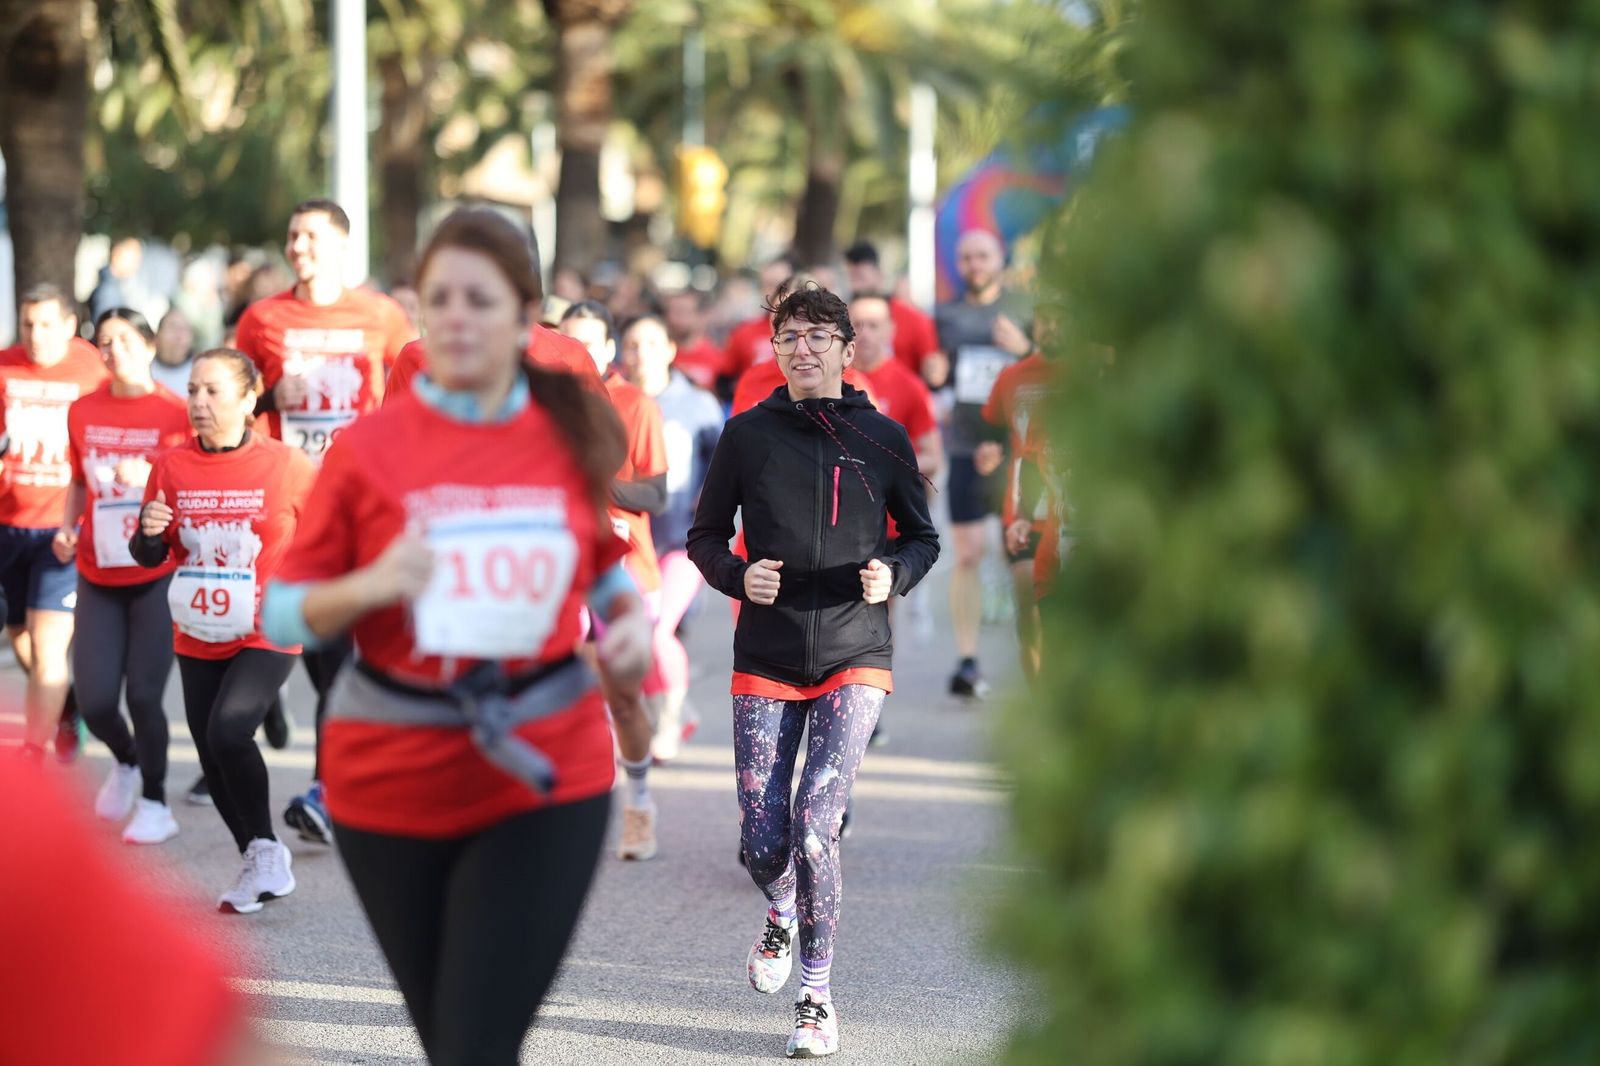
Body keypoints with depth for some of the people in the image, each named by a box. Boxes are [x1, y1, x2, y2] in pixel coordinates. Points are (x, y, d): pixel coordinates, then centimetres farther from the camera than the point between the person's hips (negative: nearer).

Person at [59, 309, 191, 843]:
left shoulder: (176, 413, -8)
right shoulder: (83, 412, 4)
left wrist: (148, 478, -23)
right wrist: (67, 528, 2)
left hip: (157, 576, -3)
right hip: (98, 577, 4)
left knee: (143, 695, -8)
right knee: (93, 700, -1)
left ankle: (154, 802, 14)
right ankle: (126, 761, 33)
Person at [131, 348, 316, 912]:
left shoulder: (287, 465, -9)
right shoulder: (172, 466, -1)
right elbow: (150, 557, 6)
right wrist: (148, 531, -15)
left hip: (267, 635, -5)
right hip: (198, 638, 5)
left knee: (228, 731, -25)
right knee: (214, 762, 9)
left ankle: (267, 851, -6)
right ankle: (263, 869, 29)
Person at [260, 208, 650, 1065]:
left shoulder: (576, 436, 0)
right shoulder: (369, 448, -6)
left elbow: (608, 566, 16)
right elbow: (283, 613, -3)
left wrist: (631, 625, -5)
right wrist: (370, 586, -22)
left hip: (545, 777, 0)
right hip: (393, 781, 0)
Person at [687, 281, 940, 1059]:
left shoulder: (882, 438, 2)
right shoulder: (747, 435, 3)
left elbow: (922, 537, 12)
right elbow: (705, 535, 10)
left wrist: (895, 576, -10)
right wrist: (738, 577, -10)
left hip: (854, 655, -1)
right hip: (766, 659, 1)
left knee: (815, 825, -15)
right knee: (763, 842, -1)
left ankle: (816, 998, -1)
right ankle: (783, 917, 36)